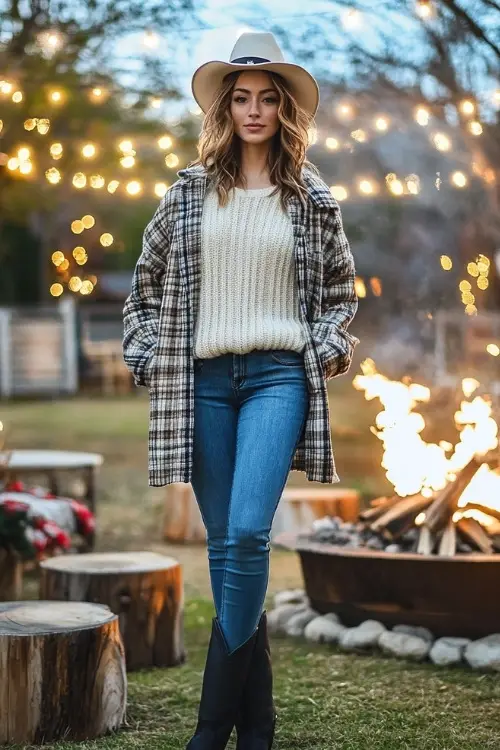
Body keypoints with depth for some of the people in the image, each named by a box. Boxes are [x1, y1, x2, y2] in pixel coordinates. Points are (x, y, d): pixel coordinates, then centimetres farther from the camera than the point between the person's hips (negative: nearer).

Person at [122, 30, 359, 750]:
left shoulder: (311, 198, 7)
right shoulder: (189, 190, 9)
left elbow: (340, 289, 18)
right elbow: (147, 282, 16)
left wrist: (328, 350, 4)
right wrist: (148, 356, 6)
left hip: (278, 375, -2)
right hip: (203, 379, 2)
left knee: (247, 534, -17)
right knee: (224, 544, 4)